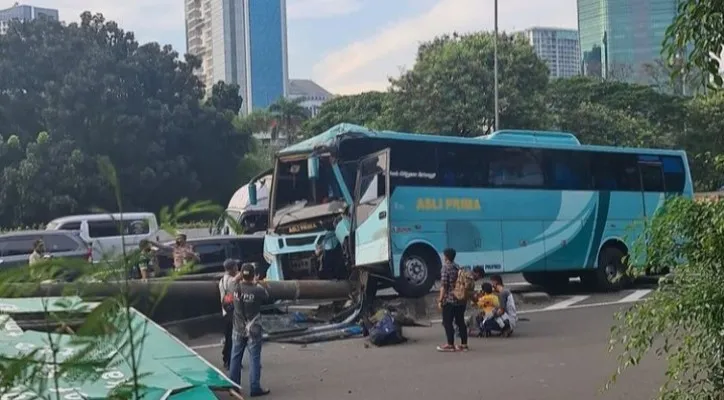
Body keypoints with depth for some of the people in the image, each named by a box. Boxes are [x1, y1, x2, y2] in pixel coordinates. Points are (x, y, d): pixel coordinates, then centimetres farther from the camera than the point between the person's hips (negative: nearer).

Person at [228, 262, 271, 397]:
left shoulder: (236, 288, -9)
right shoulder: (258, 290, -19)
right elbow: (266, 298, 3)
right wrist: (263, 287, 16)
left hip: (238, 329, 4)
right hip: (253, 330, -4)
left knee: (235, 357, 15)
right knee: (254, 358, 3)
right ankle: (255, 388, 6)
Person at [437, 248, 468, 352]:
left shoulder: (446, 267, -9)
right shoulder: (458, 267, 13)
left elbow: (443, 285, -14)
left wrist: (440, 300, -11)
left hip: (449, 299, -7)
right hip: (461, 299, 7)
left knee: (447, 322, 0)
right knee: (460, 322, 9)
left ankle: (450, 345, 1)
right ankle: (464, 344, 9)